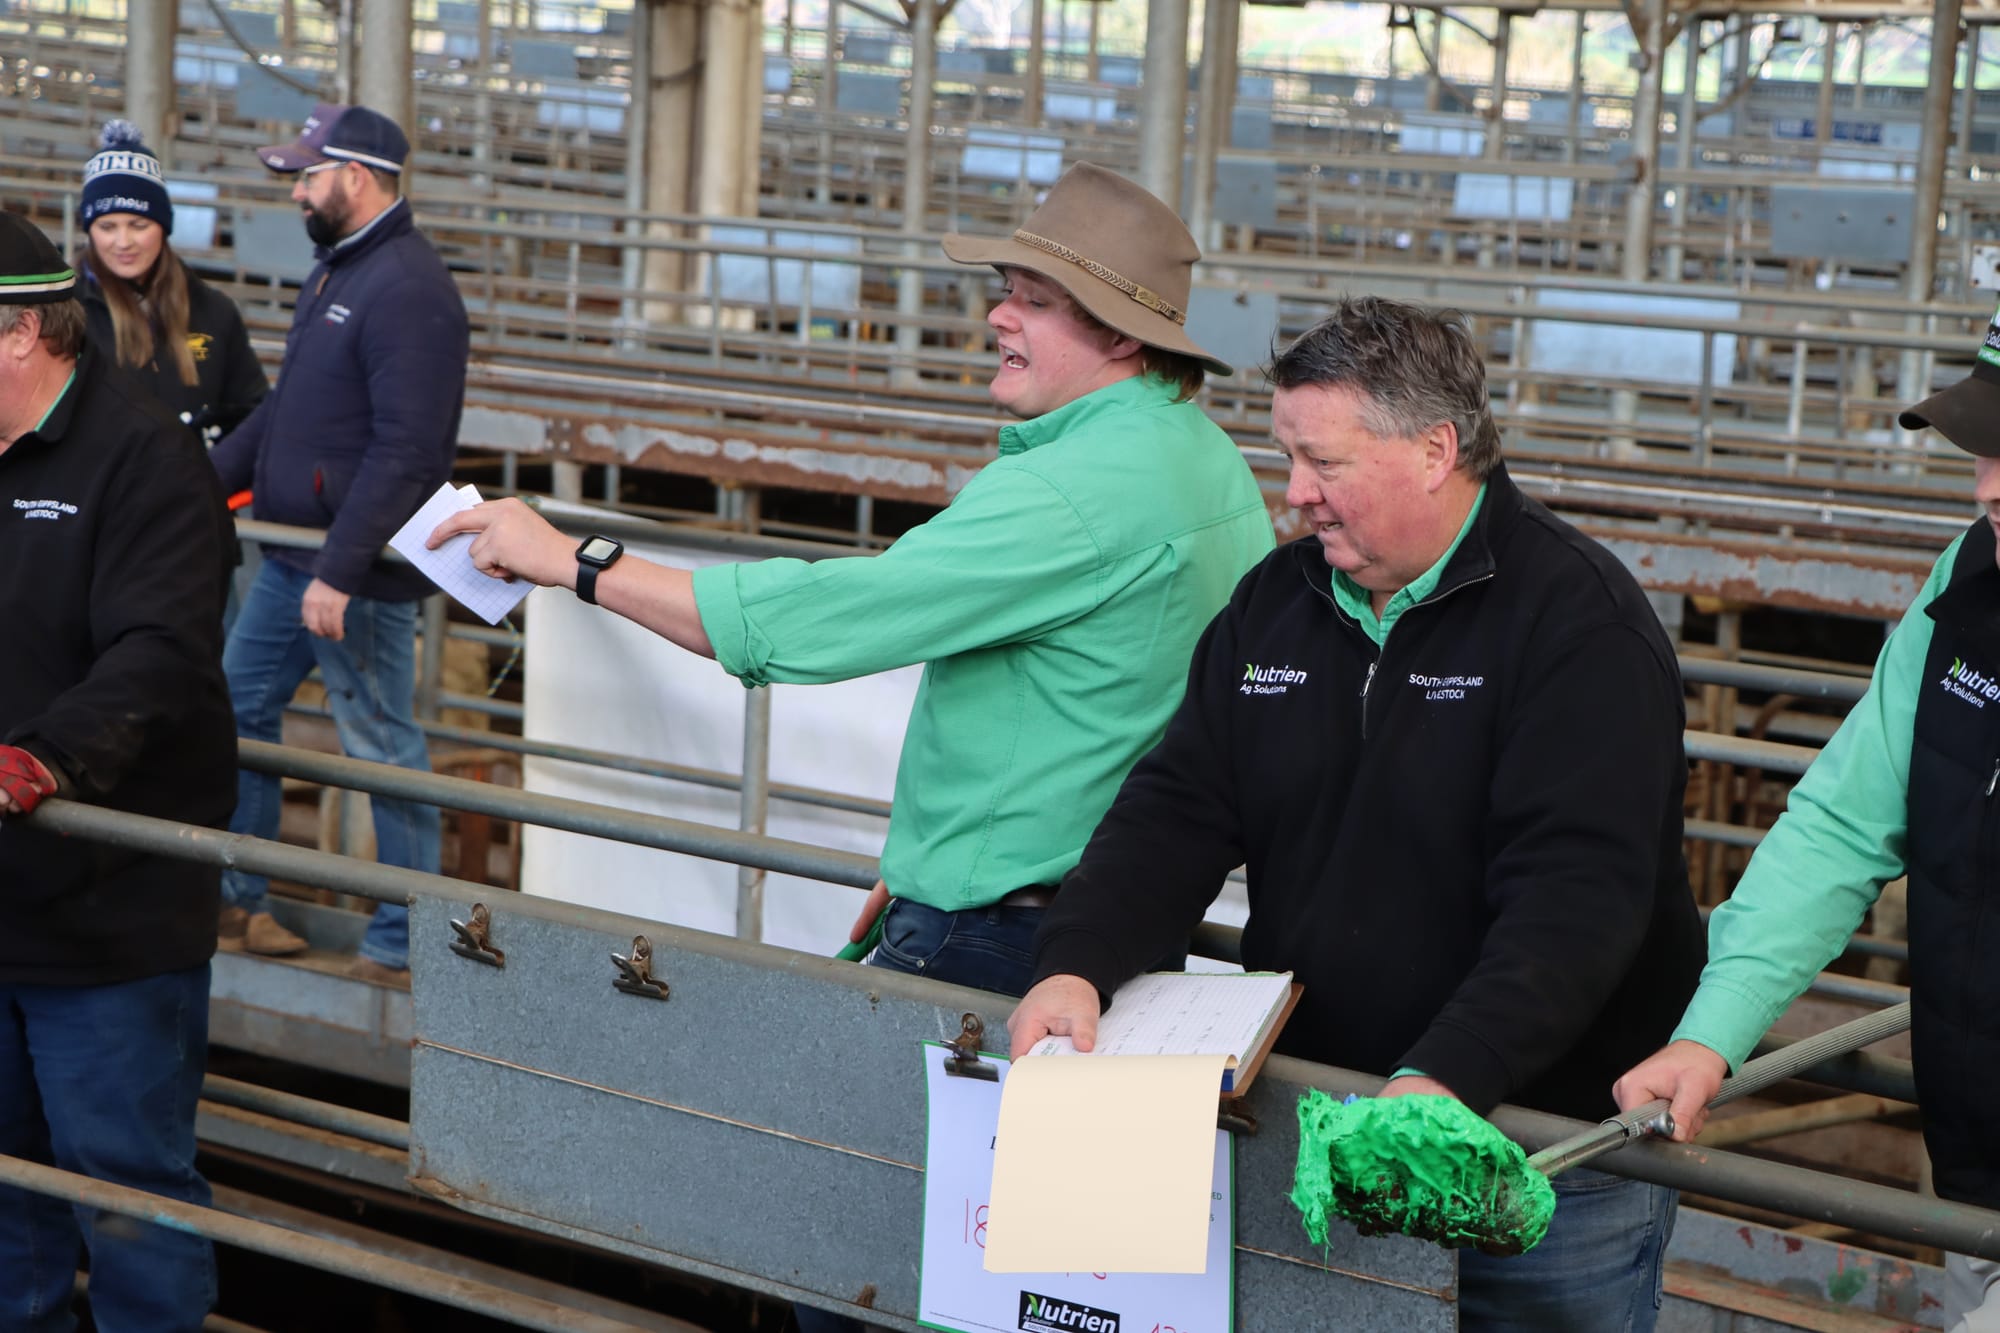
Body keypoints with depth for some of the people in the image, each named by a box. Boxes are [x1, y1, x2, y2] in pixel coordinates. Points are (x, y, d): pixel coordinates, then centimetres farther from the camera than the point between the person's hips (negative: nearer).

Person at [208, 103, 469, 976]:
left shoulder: (408, 291, -19)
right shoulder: (336, 270, 13)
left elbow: (407, 454, -26)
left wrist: (339, 572, -27)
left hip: (356, 574, -10)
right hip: (287, 557, 10)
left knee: (382, 746, -2)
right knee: (238, 709, 17)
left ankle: (404, 944, 8)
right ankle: (234, 900, 30)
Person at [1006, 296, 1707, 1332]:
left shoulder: (1579, 621, -14)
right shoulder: (1275, 602, 7)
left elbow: (1574, 893, -24)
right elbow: (1176, 815, 3)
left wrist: (1445, 1079, -36)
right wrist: (1076, 965, -15)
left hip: (1544, 1161, -5)